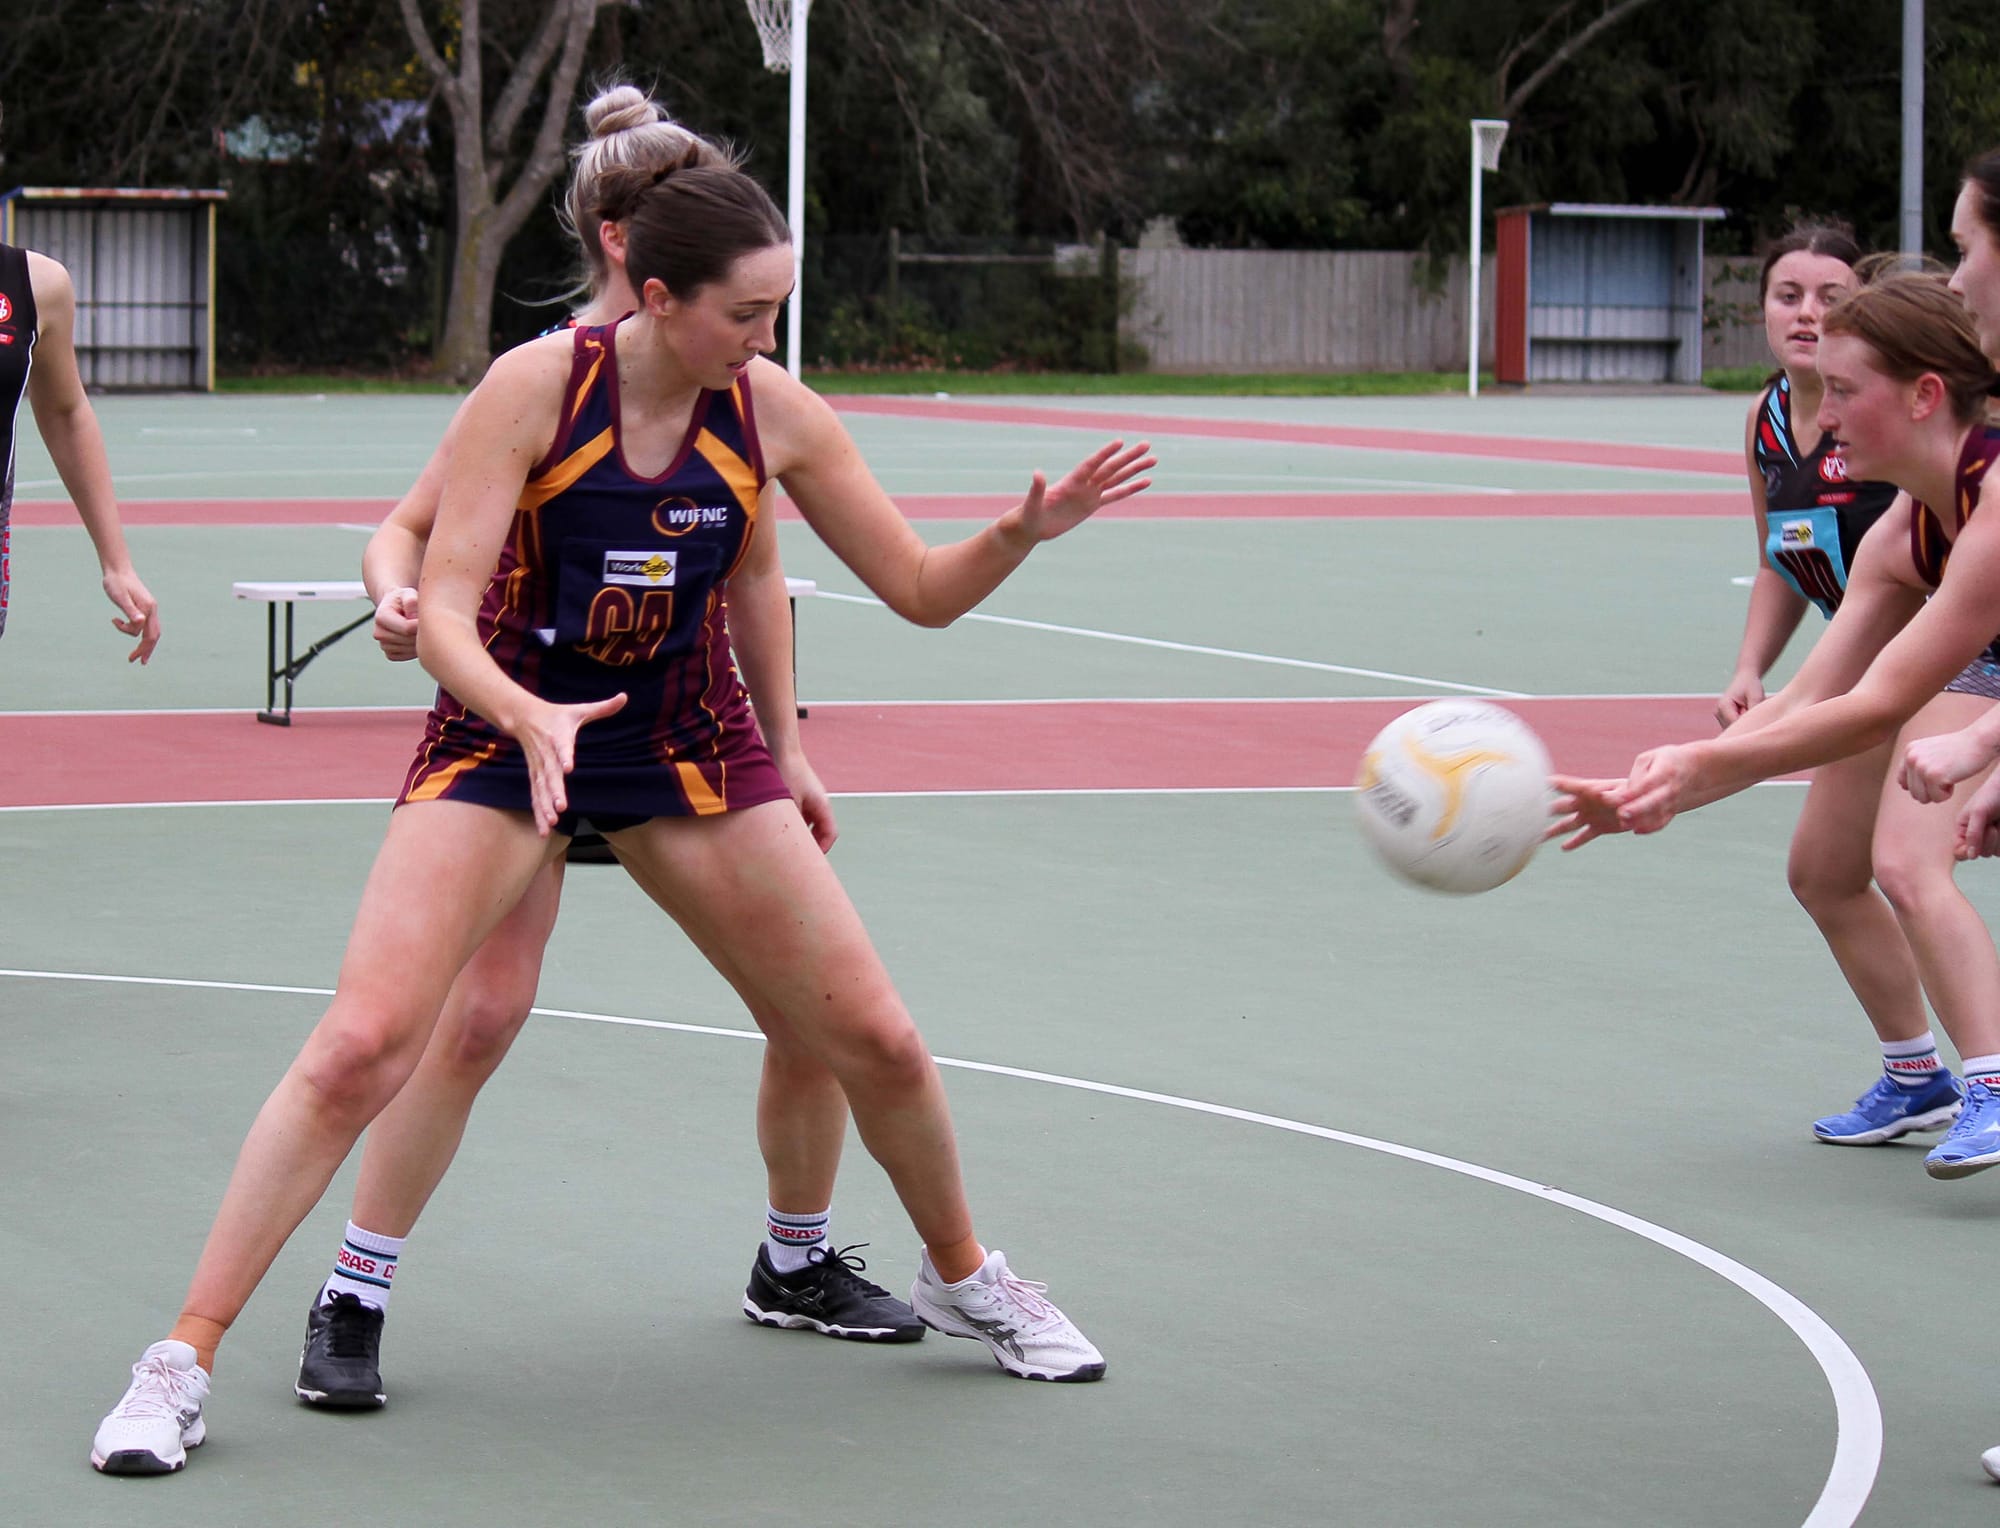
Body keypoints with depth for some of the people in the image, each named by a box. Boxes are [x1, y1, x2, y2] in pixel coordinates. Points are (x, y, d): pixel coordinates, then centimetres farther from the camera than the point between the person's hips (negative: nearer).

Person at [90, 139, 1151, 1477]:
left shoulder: (775, 412, -9)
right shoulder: (537, 386, -20)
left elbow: (923, 590, -1)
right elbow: (443, 612, -22)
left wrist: (1025, 531, -22)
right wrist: (529, 714, -42)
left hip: (688, 748, 3)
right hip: (506, 728, -3)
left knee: (879, 1041, 4)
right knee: (361, 1046, -19)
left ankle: (963, 1279, 33)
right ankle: (184, 1360, -11)